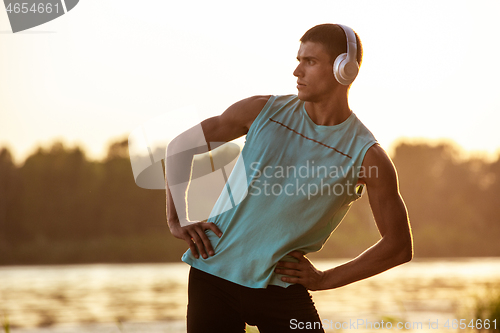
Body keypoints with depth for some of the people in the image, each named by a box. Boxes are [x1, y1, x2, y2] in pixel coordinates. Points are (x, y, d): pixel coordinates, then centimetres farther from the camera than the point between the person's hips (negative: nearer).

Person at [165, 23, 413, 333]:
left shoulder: (367, 156, -7)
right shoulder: (263, 111, -1)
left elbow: (400, 247, -2)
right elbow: (180, 146, 10)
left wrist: (326, 279, -4)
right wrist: (177, 221, 3)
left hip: (282, 288, -1)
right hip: (213, 271, 2)